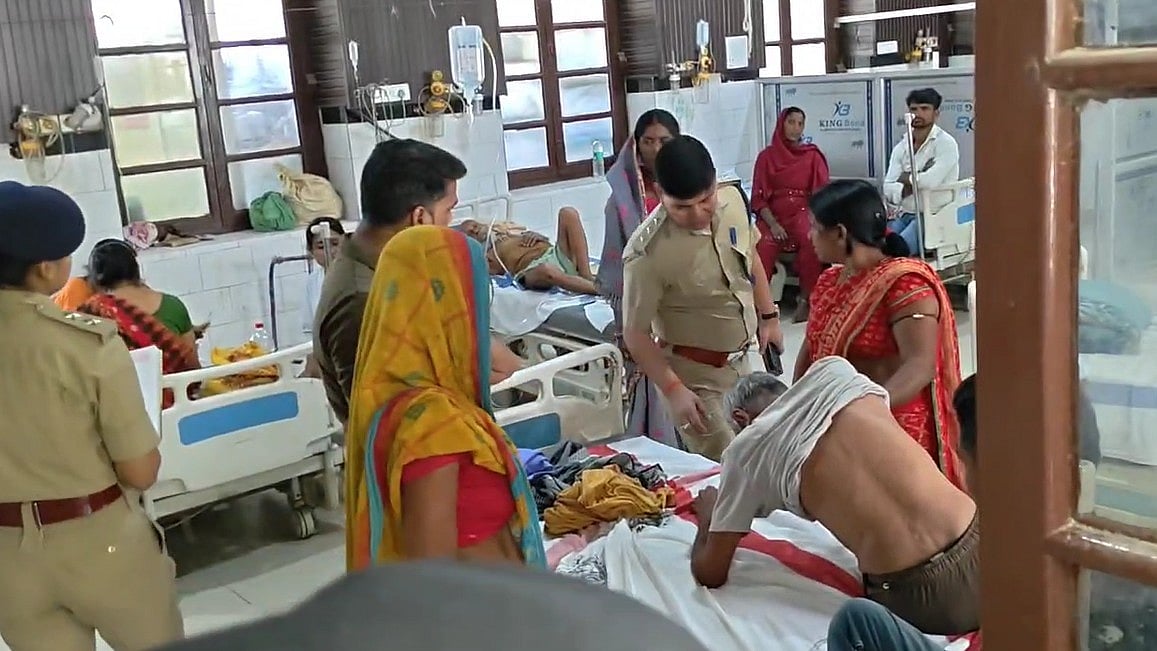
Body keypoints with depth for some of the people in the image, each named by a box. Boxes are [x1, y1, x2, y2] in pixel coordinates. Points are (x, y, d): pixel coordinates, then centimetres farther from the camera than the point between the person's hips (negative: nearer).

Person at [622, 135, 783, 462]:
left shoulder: (732, 199, -10)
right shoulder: (647, 253, -30)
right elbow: (636, 333, -21)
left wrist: (768, 316, 12)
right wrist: (674, 390, -27)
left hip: (738, 360, 7)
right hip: (696, 374, -7)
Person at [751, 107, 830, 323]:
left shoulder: (813, 155, 12)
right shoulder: (766, 156, 10)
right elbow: (758, 197, 5)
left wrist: (813, 220, -13)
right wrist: (772, 224, -11)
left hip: (802, 212, 0)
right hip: (772, 215, 0)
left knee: (812, 240, -34)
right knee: (762, 246, -34)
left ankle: (805, 300, -23)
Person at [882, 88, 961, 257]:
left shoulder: (945, 143, -6)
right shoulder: (901, 147, 11)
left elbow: (931, 181, -22)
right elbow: (889, 189, 1)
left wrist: (905, 178, -3)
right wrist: (916, 182, -16)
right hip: (904, 215, 6)